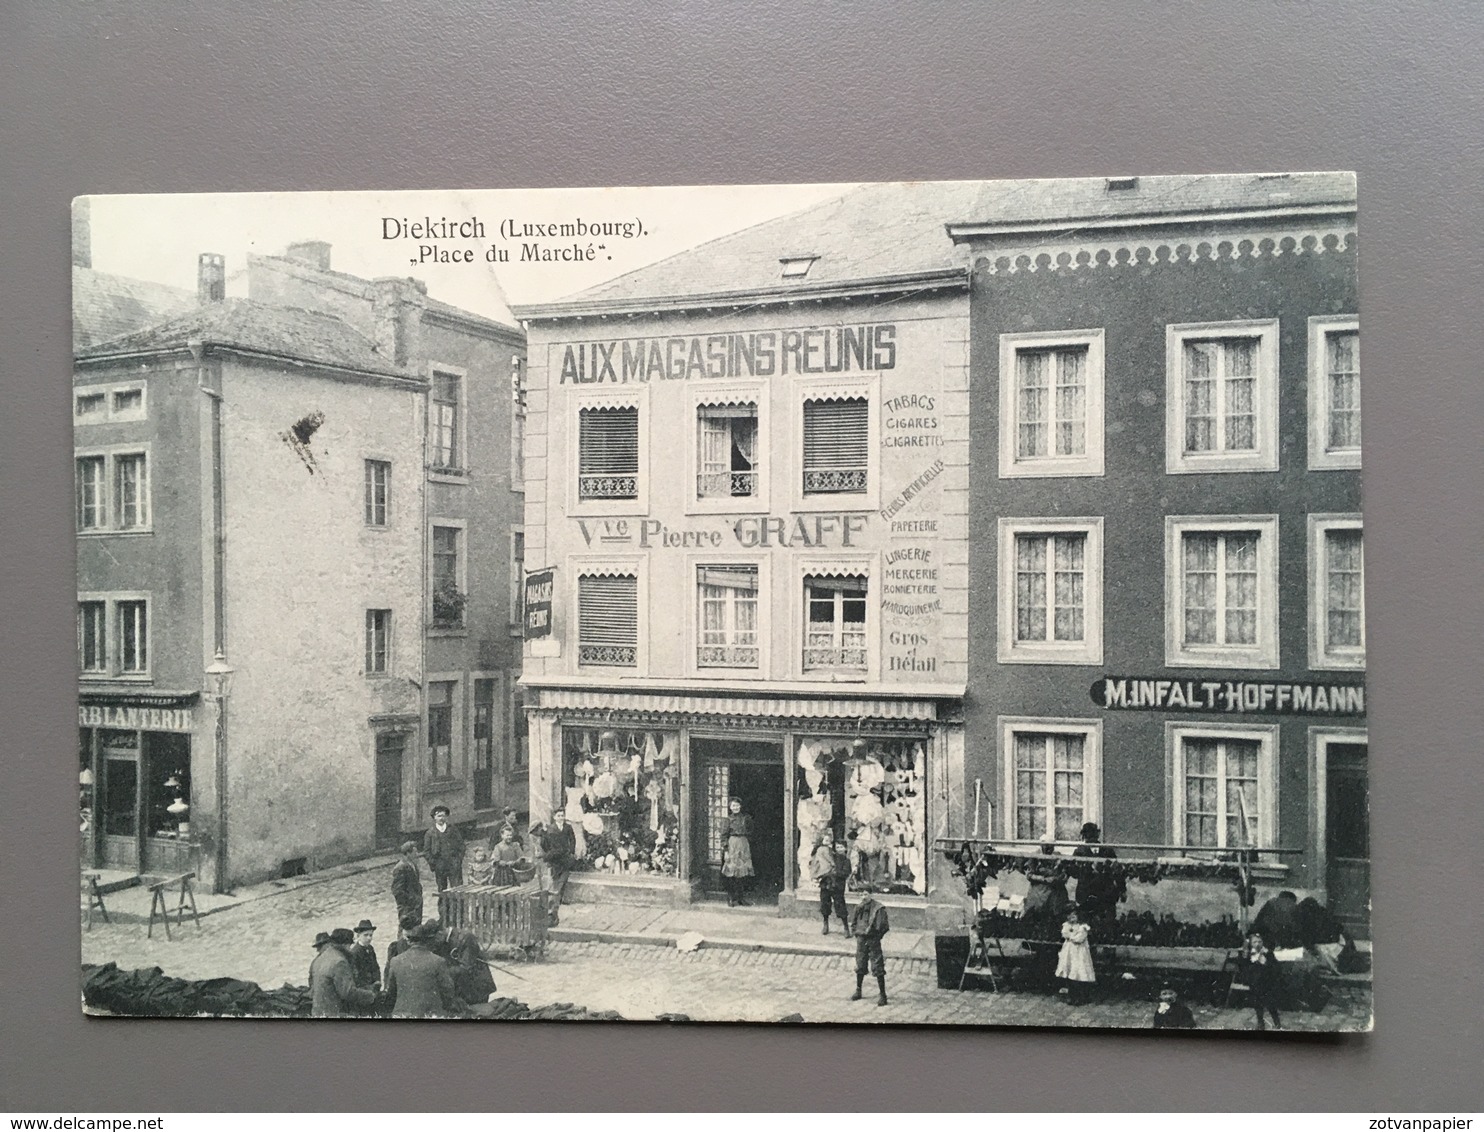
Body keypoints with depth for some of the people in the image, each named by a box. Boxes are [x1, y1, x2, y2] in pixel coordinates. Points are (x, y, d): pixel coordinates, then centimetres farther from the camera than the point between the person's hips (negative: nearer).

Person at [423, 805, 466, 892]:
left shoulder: (453, 830, 11)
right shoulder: (430, 834, 7)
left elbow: (461, 844, 12)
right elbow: (426, 851, 6)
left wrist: (459, 859, 0)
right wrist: (433, 865, -2)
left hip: (454, 865, 0)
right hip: (439, 866, 0)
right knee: (442, 890, 4)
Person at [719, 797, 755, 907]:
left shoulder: (746, 819, 7)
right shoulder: (729, 820, 2)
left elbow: (750, 835, 11)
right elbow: (724, 836, -2)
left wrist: (750, 849, 7)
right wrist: (725, 851, -9)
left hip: (744, 846, 2)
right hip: (732, 845, -2)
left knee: (743, 872, 0)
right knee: (732, 873, -4)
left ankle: (742, 897, 9)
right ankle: (731, 899, 1)